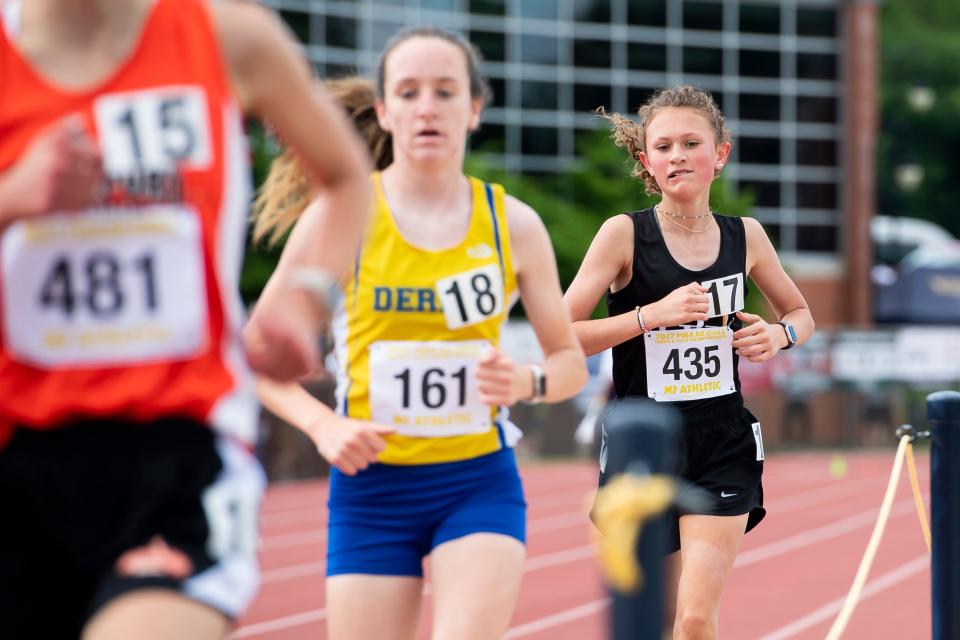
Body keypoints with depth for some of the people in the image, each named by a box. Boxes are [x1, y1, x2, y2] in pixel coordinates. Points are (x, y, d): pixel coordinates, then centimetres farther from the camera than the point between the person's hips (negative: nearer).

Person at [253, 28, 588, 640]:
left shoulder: (513, 223, 2)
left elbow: (571, 362, 10)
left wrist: (525, 381, -12)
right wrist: (323, 425, -17)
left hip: (481, 481, 0)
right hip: (372, 485, 0)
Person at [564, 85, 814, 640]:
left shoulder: (745, 236, 2)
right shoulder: (625, 234, -8)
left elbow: (801, 314, 19)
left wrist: (780, 335, -4)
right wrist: (651, 315, -23)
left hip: (725, 448, 1)